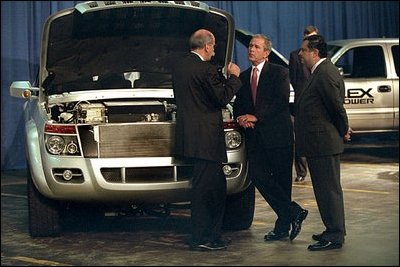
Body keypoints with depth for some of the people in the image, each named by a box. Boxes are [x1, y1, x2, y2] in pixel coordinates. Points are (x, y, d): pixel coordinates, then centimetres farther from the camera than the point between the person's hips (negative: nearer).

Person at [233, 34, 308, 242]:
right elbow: (238, 105, 17)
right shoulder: (244, 77, 17)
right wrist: (241, 119, -5)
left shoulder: (279, 73, -1)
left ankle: (283, 226, 11)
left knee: (281, 180, 0)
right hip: (255, 136, 5)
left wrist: (256, 117, -18)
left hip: (277, 133, -5)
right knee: (257, 175, -7)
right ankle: (294, 212, 3)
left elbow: (281, 101, -13)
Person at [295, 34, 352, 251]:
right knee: (326, 189, 17)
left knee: (329, 189, -4)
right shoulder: (320, 72, 15)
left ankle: (334, 236, 2)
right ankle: (334, 231, 27)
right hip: (320, 143, 10)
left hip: (324, 143, -10)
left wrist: (343, 132, -5)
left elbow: (337, 106, -17)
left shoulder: (325, 73, -18)